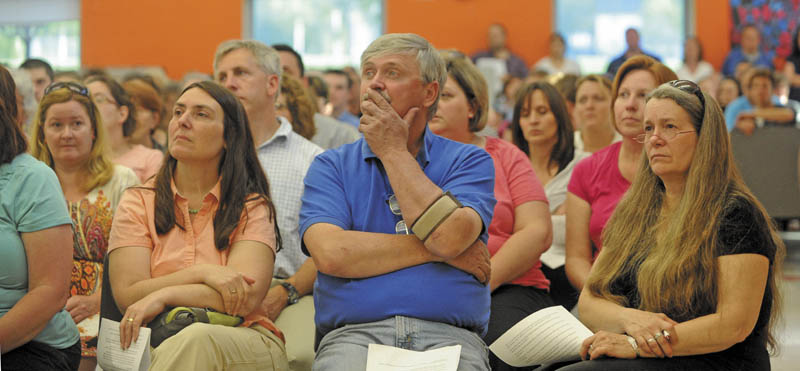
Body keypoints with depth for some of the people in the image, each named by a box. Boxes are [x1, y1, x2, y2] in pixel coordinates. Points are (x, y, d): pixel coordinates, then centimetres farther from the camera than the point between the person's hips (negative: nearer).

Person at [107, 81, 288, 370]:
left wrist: (163, 295, -14)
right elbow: (127, 296, -2)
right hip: (159, 343, 0)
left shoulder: (252, 207, 8)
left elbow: (246, 297, -8)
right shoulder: (137, 202, 10)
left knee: (198, 339, -37)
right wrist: (200, 274, -14)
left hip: (243, 340, 0)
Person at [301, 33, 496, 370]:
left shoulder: (469, 162, 10)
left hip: (448, 336, 0)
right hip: (354, 334, 0)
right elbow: (330, 253, -5)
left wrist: (393, 151, 0)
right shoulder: (331, 166, 14)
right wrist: (435, 251, -3)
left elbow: (448, 238, -11)